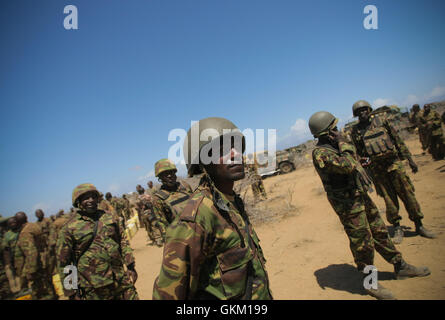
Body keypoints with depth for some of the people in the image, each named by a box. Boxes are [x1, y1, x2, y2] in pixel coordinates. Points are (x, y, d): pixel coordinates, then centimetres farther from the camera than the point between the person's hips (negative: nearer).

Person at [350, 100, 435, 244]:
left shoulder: (381, 121, 4)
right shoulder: (355, 131, 2)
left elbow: (398, 140, 7)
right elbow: (358, 153, 6)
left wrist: (409, 159, 6)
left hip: (394, 163, 1)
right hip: (377, 169, -1)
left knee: (408, 194, 4)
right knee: (389, 200, 3)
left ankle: (419, 226, 19)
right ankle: (397, 228, 19)